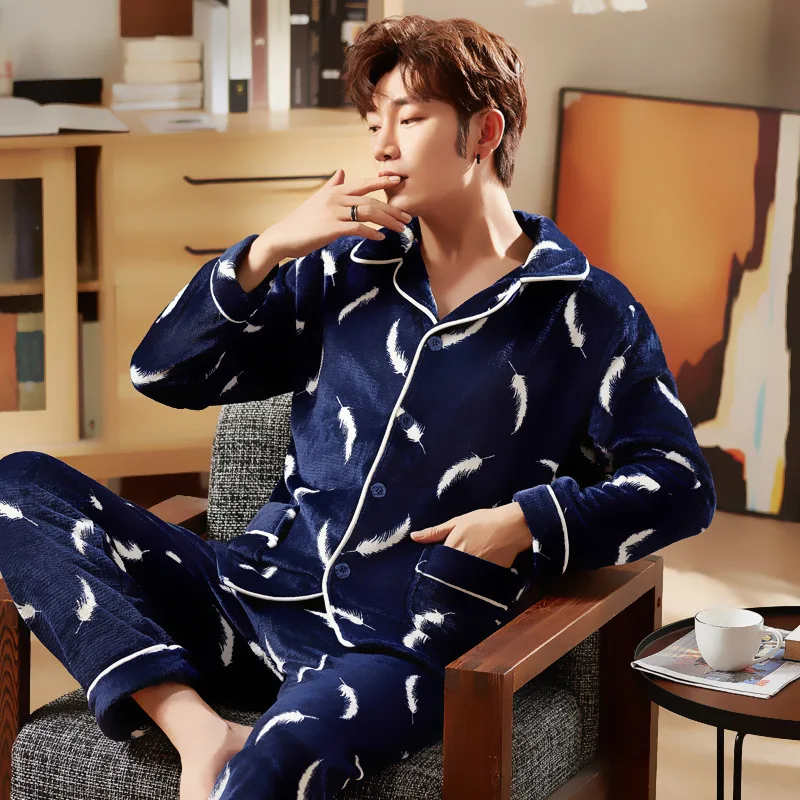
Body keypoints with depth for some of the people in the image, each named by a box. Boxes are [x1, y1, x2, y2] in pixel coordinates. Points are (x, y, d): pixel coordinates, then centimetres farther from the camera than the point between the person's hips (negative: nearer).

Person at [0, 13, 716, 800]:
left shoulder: (588, 315, 6)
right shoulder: (345, 271, 16)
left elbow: (680, 484, 3)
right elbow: (163, 373, 14)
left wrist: (527, 521, -12)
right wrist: (269, 249, 1)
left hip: (405, 643, -6)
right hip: (259, 593, 6)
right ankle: (195, 730, -25)